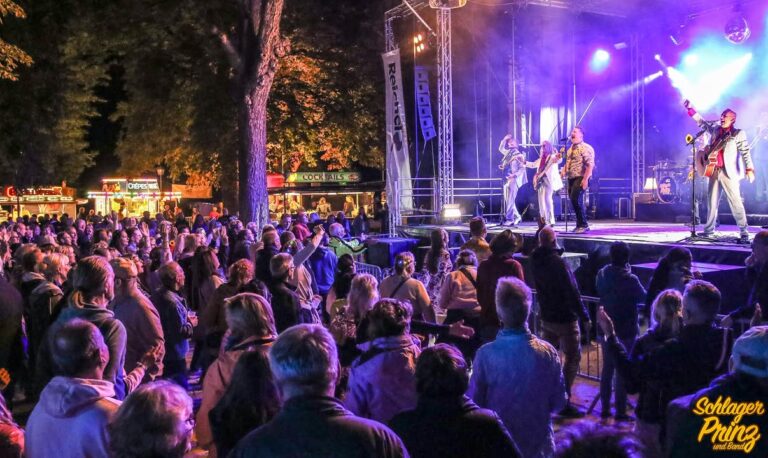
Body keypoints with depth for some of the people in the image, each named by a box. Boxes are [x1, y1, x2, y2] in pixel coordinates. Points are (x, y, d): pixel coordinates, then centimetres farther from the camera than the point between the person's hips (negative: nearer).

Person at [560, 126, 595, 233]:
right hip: (571, 178, 9)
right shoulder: (571, 149, 18)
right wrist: (563, 171, 8)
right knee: (574, 200, 10)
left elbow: (590, 165, -17)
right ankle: (580, 225, 19)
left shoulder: (586, 148, -9)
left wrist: (585, 179, -25)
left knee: (576, 199, -18)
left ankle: (583, 225, -8)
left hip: (580, 178, -9)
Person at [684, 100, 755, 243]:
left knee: (735, 202, -9)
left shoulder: (738, 134, -1)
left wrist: (749, 169, -18)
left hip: (729, 172, -5)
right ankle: (709, 230, 19)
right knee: (712, 202, 11)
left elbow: (745, 152, -7)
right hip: (714, 171, 6)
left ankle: (744, 233, -7)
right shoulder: (715, 130, 14)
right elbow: (702, 123, 21)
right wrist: (690, 109, 14)